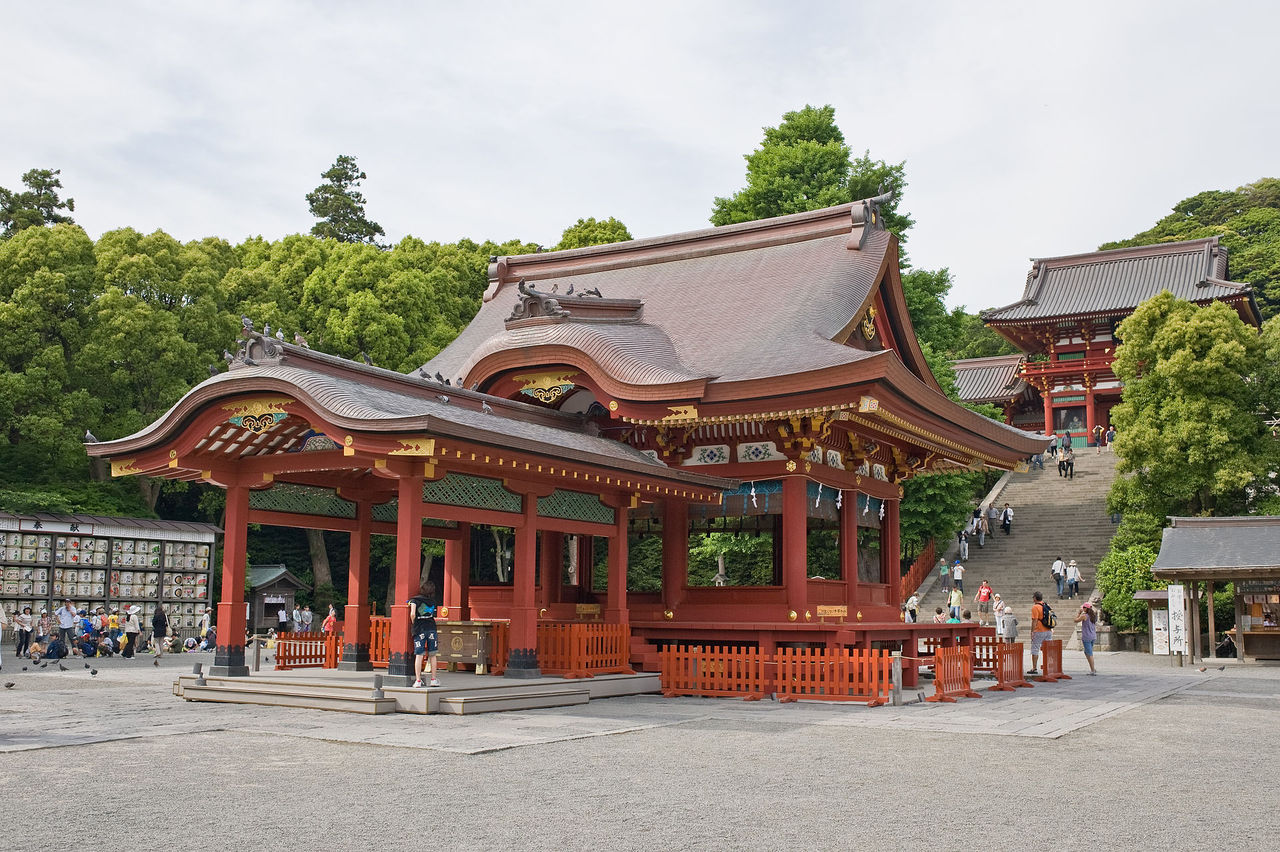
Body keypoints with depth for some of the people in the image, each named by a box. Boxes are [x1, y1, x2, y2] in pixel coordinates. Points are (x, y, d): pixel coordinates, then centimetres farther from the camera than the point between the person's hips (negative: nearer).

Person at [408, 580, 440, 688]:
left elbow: (412, 614, -12)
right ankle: (433, 679, 16)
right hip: (431, 629, 2)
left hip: (419, 630, -2)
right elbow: (433, 615, 9)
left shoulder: (415, 600, -1)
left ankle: (418, 681, -3)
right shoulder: (432, 601, 10)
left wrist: (413, 623, 3)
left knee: (419, 656, -2)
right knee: (432, 655, 11)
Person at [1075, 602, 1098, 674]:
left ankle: (1093, 670, 0)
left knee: (1089, 653, -2)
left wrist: (1079, 612, 5)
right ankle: (1092, 669, 18)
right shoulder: (1093, 616, 7)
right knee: (1087, 652, 19)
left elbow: (1076, 620, -2)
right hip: (1093, 637, 8)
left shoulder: (1084, 616, -13)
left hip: (1087, 637, -8)